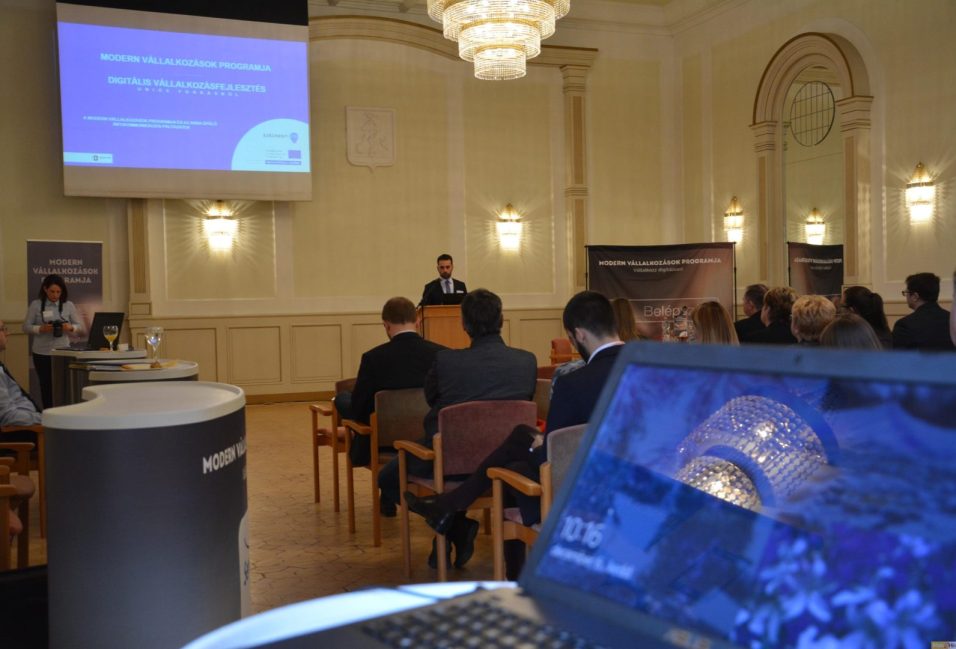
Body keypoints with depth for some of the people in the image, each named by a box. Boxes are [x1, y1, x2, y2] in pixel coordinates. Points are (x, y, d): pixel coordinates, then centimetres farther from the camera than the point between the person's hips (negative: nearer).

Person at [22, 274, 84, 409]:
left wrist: (70, 328, -15)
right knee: (46, 386, 4)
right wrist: (41, 329, -18)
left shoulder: (68, 305, 5)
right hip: (42, 353, -1)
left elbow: (80, 327, 7)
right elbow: (26, 327, 1)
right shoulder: (36, 305, 2)